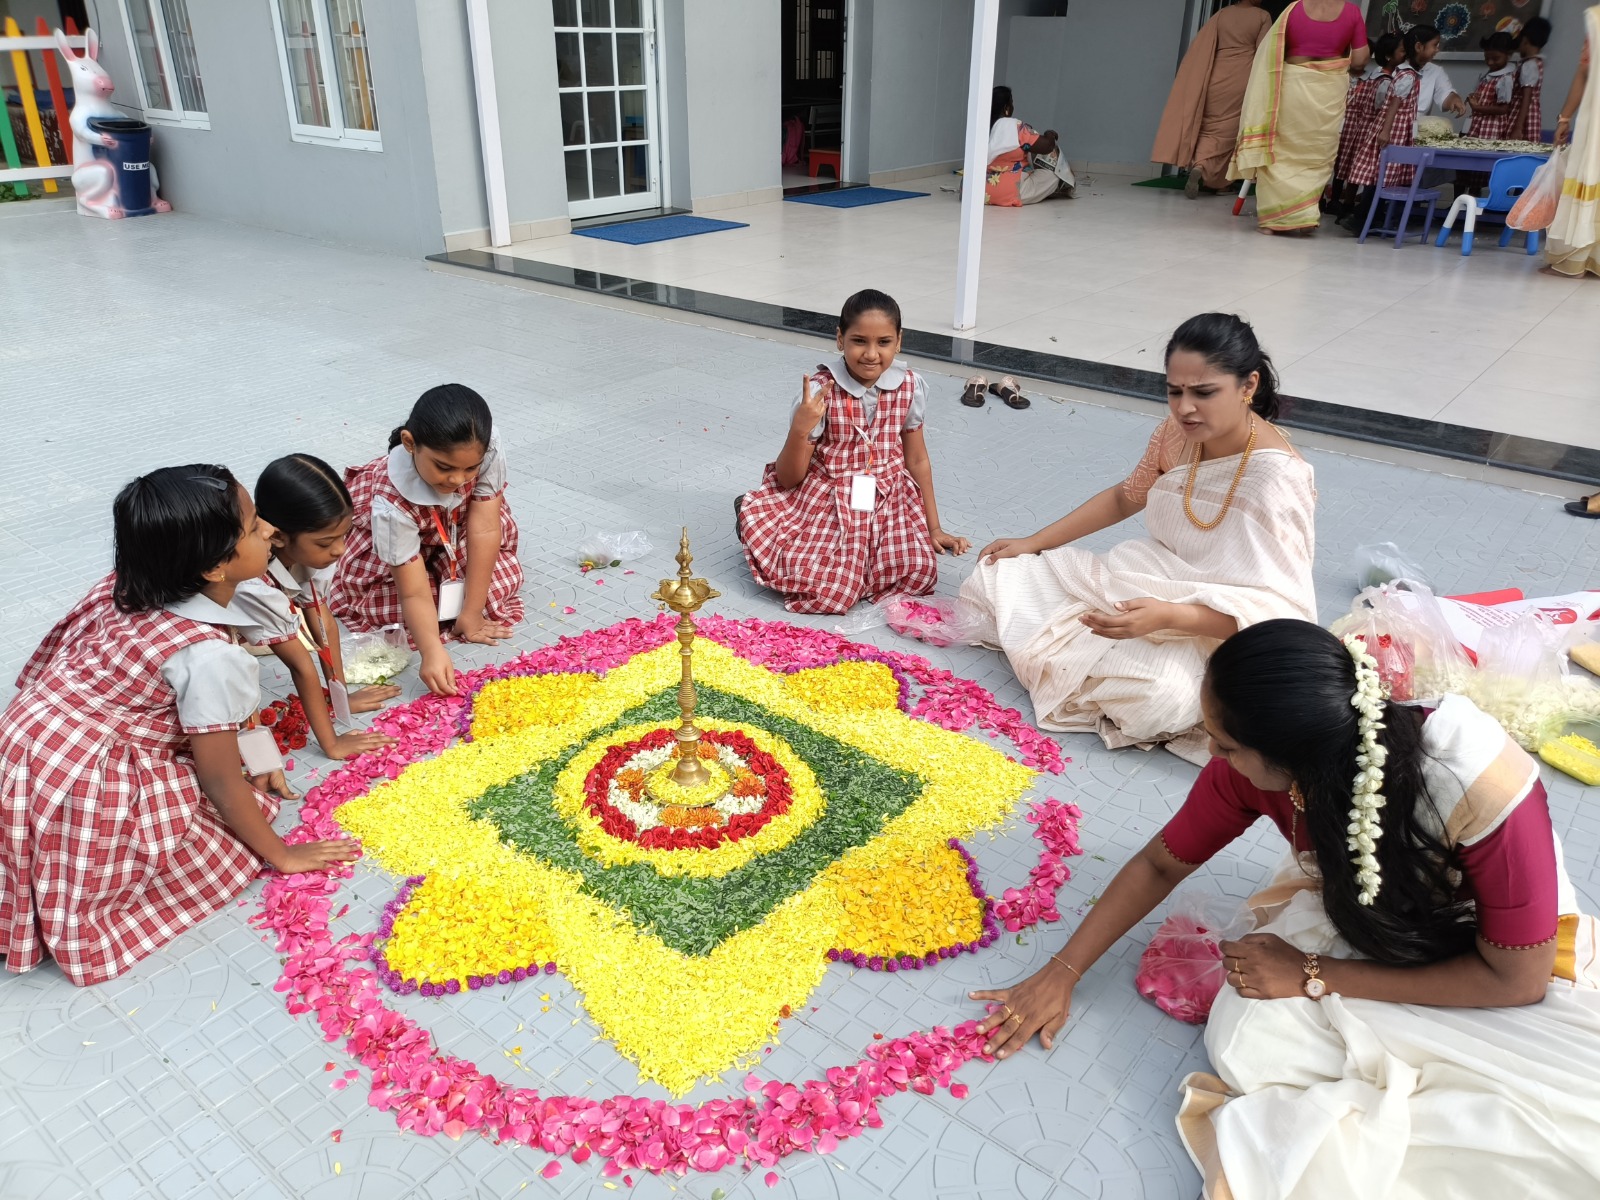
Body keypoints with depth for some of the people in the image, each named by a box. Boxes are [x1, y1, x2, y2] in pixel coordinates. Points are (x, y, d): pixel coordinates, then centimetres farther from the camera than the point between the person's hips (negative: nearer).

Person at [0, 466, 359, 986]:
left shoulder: (128, 587, -2)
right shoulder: (211, 654, -24)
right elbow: (220, 778, -15)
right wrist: (280, 855, 0)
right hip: (83, 788, -8)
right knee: (239, 827, 4)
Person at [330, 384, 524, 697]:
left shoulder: (485, 449, -39)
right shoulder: (391, 500, -43)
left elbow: (484, 530, -34)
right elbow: (414, 594, -39)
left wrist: (471, 615, -31)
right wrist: (432, 652, -54)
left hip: (456, 525, 3)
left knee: (505, 576, -11)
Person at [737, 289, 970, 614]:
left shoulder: (910, 386, -4)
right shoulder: (820, 390, -14)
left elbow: (917, 460, 10)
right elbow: (788, 479, -9)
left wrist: (934, 528, 13)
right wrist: (800, 429, -28)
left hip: (889, 501, 3)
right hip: (825, 501, -3)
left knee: (921, 570, -21)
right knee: (830, 591, -22)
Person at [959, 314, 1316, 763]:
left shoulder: (1276, 477, -25)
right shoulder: (1177, 433, -5)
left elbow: (1282, 612, -29)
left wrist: (1166, 616, -42)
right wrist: (1033, 542, 9)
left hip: (1214, 630, -6)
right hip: (1141, 584, 7)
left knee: (1160, 694, -40)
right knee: (998, 573, -1)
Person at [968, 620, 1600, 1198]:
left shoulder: (1480, 781, -36)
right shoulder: (1248, 766, -24)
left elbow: (1518, 979, -24)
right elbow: (1161, 863, -7)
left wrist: (1313, 977, -25)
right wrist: (1061, 973, -6)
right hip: (1354, 923, 2)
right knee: (1250, 1045, -25)